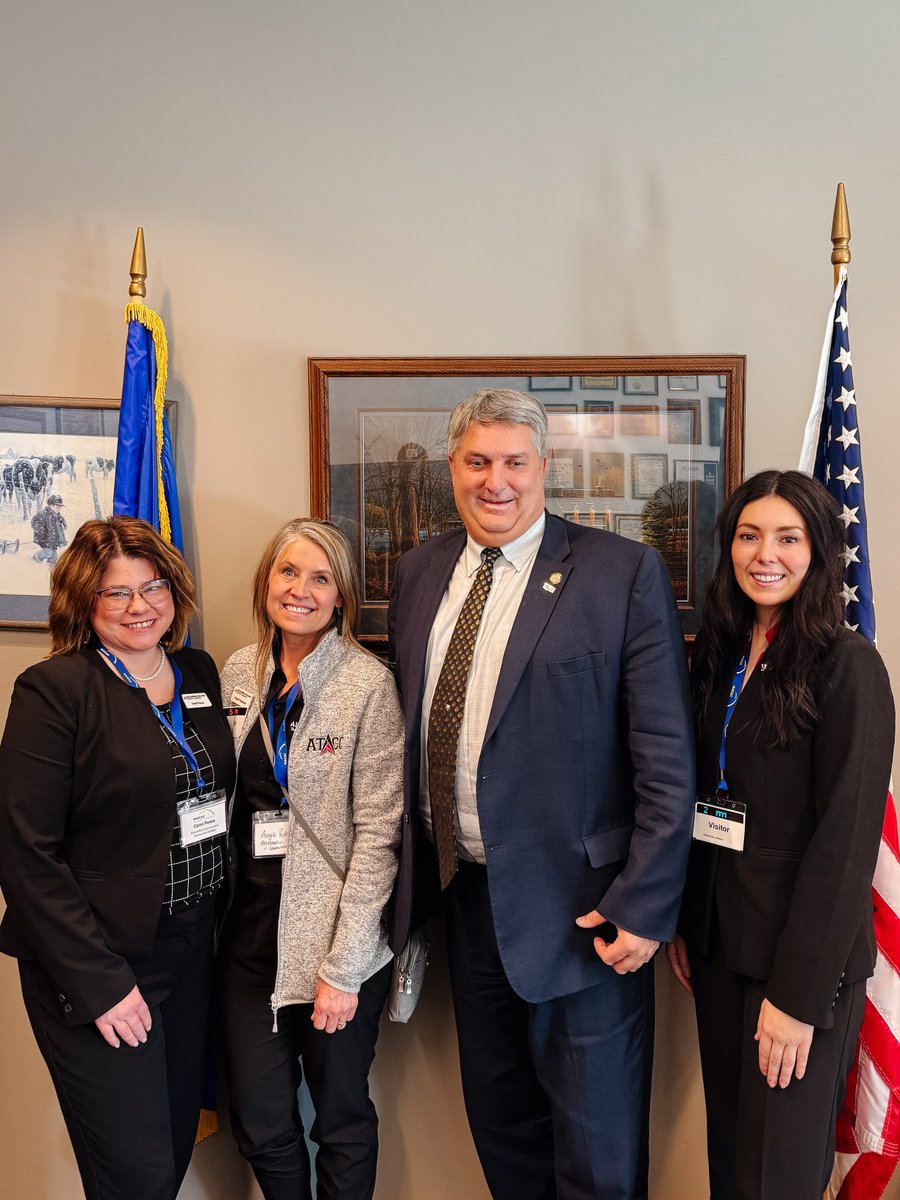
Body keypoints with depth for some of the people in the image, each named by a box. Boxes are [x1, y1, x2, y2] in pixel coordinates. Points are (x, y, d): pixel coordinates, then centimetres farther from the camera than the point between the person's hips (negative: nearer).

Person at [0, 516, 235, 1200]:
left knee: (179, 1144, 18)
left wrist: (216, 927, 6)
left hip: (190, 949, 6)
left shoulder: (200, 674, 5)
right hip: (99, 969, -6)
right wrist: (97, 982, -17)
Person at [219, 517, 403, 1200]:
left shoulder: (368, 683, -12)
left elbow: (378, 830, -13)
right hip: (249, 935, 4)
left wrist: (342, 966, -14)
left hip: (336, 939, -4)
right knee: (260, 1124, 15)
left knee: (341, 1118, 14)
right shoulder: (239, 674, 3)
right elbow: (224, 802, 10)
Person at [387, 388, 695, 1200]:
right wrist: (414, 871, 10)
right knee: (498, 1118, 23)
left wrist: (645, 905, -15)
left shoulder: (624, 573, -12)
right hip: (465, 890, 5)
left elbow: (667, 758, -12)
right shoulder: (420, 572, 5)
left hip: (579, 904, -5)